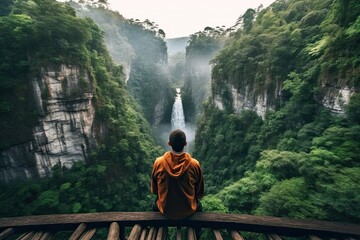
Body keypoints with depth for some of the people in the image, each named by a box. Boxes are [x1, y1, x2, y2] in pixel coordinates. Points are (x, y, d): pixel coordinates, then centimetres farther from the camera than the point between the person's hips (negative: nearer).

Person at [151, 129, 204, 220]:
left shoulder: (158, 162, -21)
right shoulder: (194, 164, -24)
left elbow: (154, 190, -4)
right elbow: (200, 193, -8)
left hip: (165, 210, 1)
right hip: (188, 211, 0)